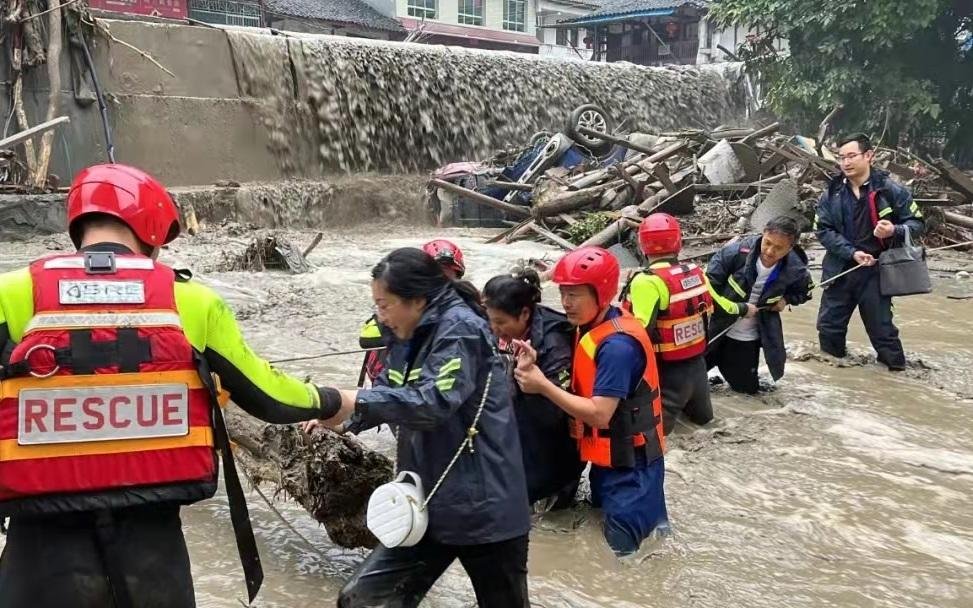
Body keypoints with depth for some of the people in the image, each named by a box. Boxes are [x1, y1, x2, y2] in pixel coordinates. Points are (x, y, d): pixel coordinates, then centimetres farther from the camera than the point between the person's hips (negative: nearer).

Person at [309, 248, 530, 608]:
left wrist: (356, 402, -28)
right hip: (428, 504, 8)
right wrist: (342, 418, -6)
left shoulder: (460, 328, -17)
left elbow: (434, 401, -28)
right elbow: (388, 392, 11)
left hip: (483, 510, -8)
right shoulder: (409, 335, 11)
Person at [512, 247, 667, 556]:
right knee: (599, 535, 22)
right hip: (608, 459, 9)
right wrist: (537, 368, -15)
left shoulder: (617, 345, -26)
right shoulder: (592, 328, 2)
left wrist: (543, 386, -23)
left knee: (620, 548, -4)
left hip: (630, 463, -9)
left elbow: (599, 414, -28)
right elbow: (578, 388, 2)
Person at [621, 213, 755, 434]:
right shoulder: (696, 273, 0)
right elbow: (718, 306, 17)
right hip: (698, 365, 6)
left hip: (669, 372, -6)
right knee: (703, 416, 30)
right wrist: (743, 309, 37)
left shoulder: (647, 282, -22)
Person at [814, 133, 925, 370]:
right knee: (828, 324, 12)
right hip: (840, 270, 3)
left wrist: (895, 230, -23)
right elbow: (823, 230, -5)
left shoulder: (890, 190, -9)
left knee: (881, 328, 2)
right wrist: (852, 253, -18)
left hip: (875, 271, -3)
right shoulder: (832, 193, -2)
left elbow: (917, 223, -1)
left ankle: (896, 369, 17)